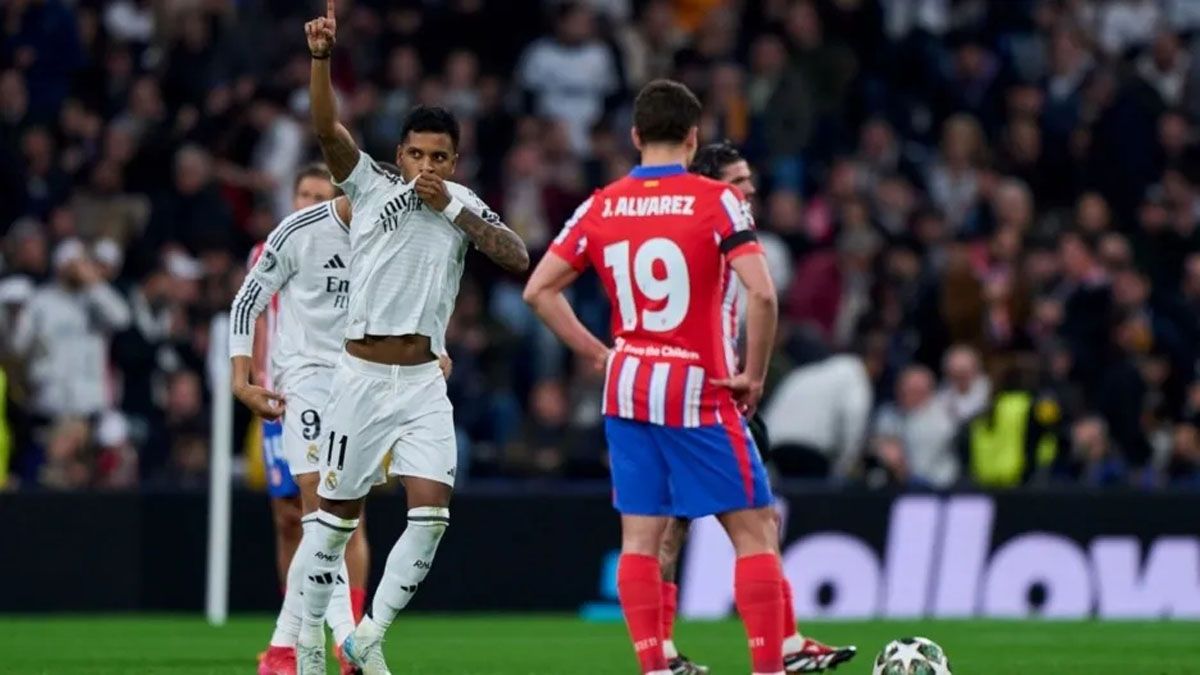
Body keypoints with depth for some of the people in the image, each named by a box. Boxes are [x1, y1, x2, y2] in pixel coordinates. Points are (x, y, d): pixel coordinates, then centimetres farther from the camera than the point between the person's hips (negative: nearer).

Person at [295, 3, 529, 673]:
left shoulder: (466, 208, 7)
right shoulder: (370, 184, -1)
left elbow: (518, 257, -8)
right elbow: (328, 127, -17)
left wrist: (450, 208, -14)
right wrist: (322, 57, -33)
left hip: (424, 381, 2)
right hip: (362, 375, -2)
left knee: (432, 511, -10)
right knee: (338, 512, 3)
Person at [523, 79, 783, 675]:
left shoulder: (601, 207, 4)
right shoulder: (717, 202, -9)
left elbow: (538, 290, 5)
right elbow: (761, 293, -19)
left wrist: (598, 353, 9)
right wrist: (753, 375, -8)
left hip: (627, 387, 4)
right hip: (700, 395, -4)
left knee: (640, 538, 6)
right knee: (754, 533, 1)